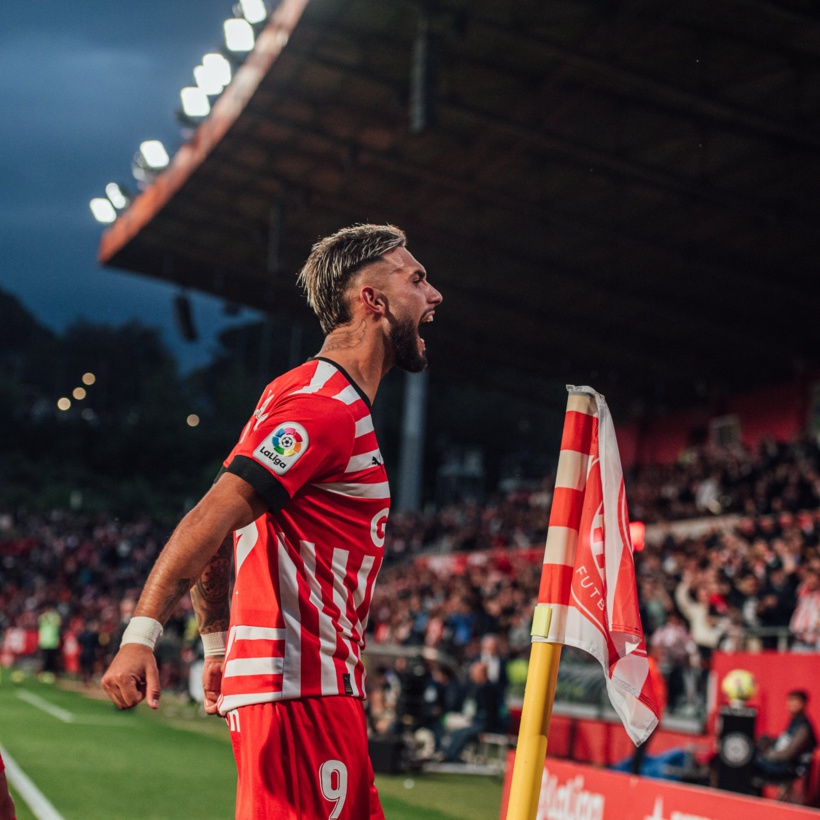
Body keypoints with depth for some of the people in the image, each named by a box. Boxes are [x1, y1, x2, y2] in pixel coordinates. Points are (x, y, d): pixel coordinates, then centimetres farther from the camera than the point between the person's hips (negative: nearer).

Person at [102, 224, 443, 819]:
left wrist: (218, 645, 20)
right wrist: (142, 634, -28)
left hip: (320, 688, 10)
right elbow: (211, 519, -21)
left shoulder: (295, 393, 19)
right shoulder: (329, 409, -12)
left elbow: (214, 530, 20)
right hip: (299, 689, -10)